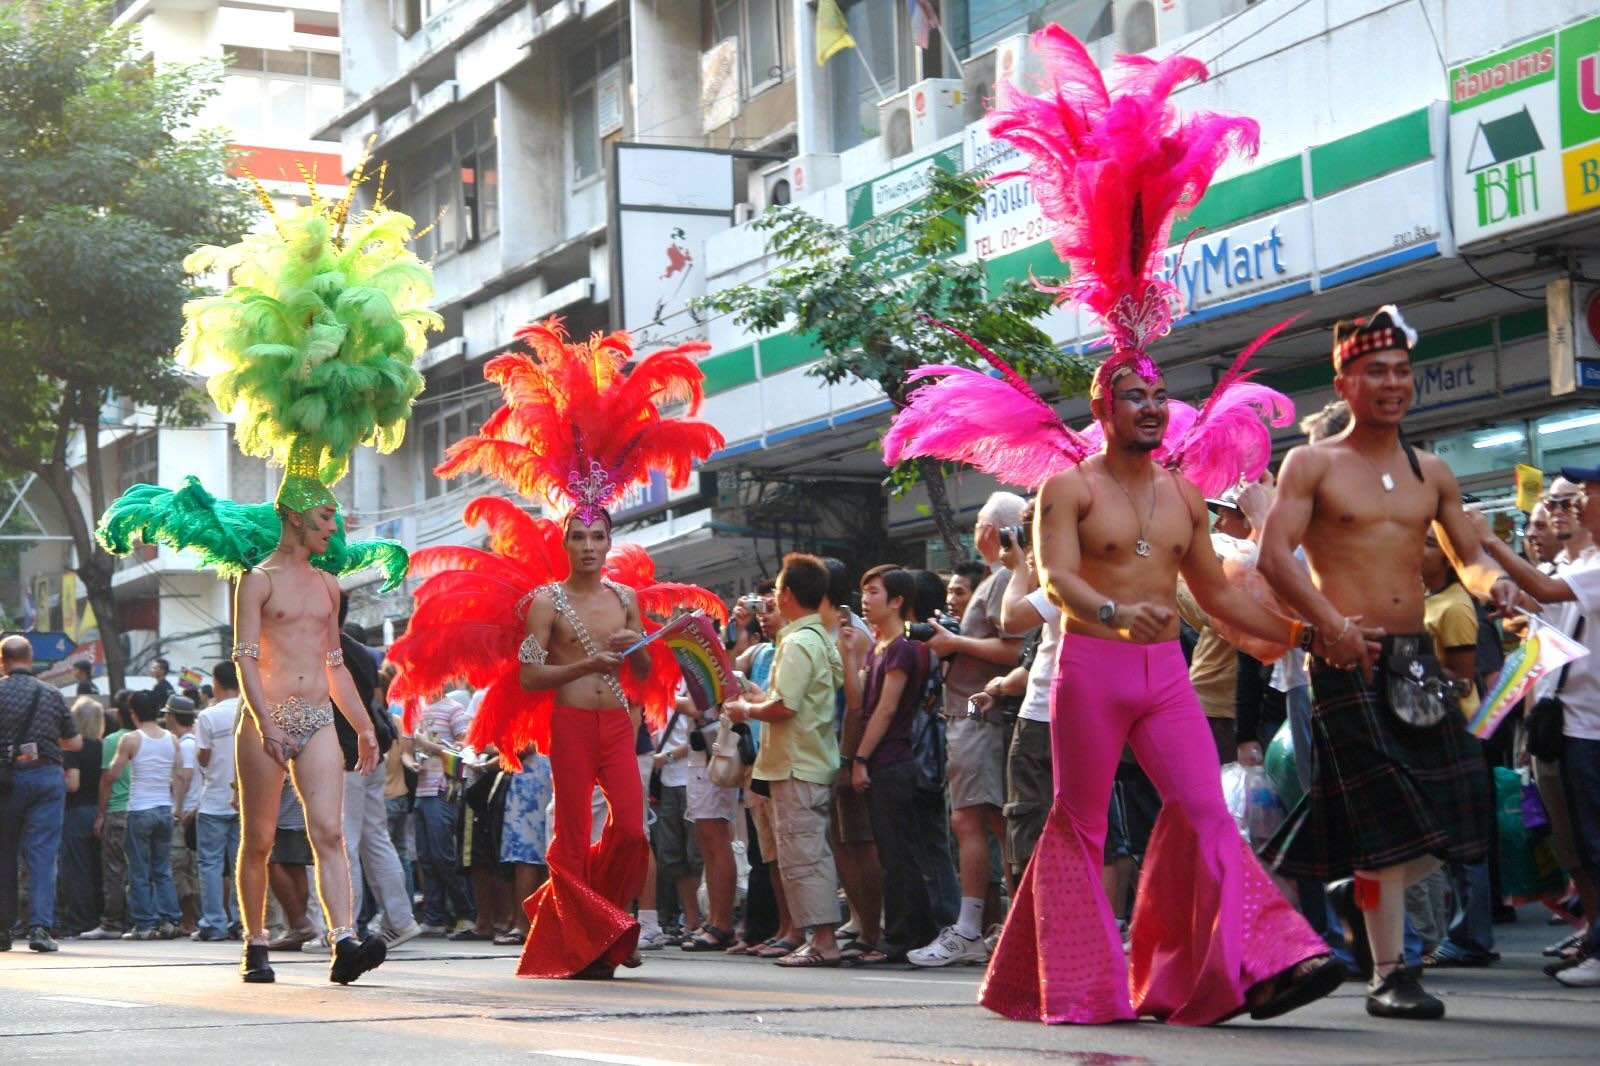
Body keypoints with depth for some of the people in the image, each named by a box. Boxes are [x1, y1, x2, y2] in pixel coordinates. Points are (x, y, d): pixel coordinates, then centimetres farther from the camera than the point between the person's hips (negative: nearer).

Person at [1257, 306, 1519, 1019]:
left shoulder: (1431, 473, 15)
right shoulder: (1312, 464, 0)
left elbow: (1467, 557, 18)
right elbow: (1274, 556, -10)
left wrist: (1491, 581, -6)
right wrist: (1331, 623, -24)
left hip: (1414, 657, 5)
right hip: (1348, 658, -5)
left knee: (1454, 801, -2)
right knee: (1386, 819, -8)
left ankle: (1359, 895, 20)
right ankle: (1388, 975, -2)